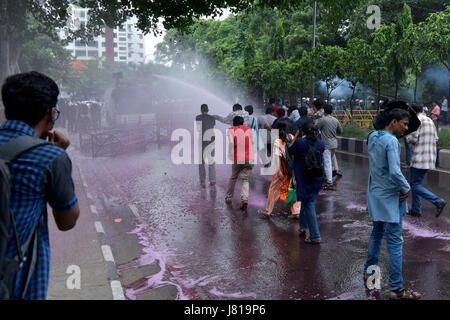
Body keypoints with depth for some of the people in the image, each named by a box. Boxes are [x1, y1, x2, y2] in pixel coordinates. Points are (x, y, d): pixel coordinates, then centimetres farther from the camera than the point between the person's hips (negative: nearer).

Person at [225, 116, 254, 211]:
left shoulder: (231, 130, 2)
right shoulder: (247, 128, 12)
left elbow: (231, 142, -15)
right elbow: (253, 141, 9)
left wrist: (230, 155, -7)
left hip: (237, 159, -1)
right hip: (249, 158, 2)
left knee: (233, 178, 19)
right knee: (245, 179, 6)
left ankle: (228, 198, 29)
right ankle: (244, 199, -15)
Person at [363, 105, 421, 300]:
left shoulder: (373, 137, 5)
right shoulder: (391, 141, -21)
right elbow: (395, 172, -28)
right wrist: (406, 189, -13)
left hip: (376, 195, 9)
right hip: (390, 198, -9)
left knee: (377, 233, 21)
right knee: (395, 241, -3)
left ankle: (369, 272, 34)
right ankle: (396, 289, 3)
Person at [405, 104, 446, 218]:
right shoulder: (430, 121, 16)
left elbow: (413, 139, -16)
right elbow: (435, 139, 17)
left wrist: (406, 136, 3)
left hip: (420, 158, -9)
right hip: (430, 158, 9)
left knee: (415, 185, -6)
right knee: (417, 183, 17)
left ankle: (438, 201, -18)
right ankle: (416, 210, 20)